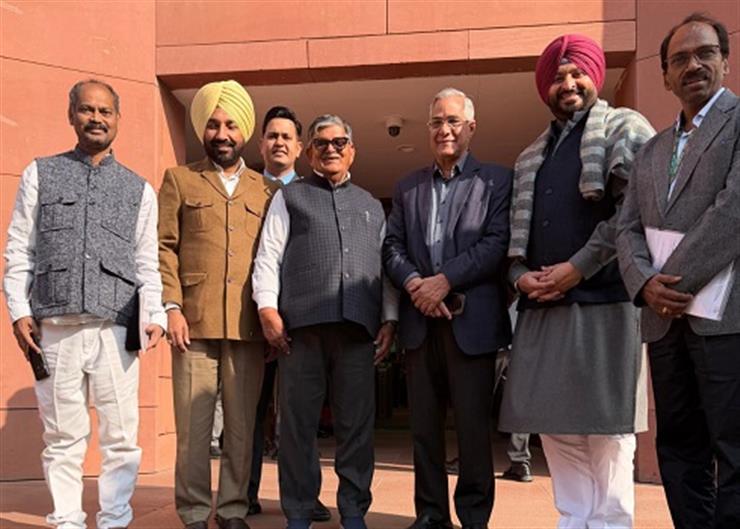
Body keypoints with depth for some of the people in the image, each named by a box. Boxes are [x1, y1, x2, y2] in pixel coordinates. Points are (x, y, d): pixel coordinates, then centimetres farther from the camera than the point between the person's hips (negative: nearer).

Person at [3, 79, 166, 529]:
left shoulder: (139, 189, 14)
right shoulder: (41, 174, 13)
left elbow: (147, 263, 11)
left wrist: (155, 316, -1)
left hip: (116, 329, 0)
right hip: (55, 328, 0)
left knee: (122, 438, 0)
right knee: (64, 438, 6)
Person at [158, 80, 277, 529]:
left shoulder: (267, 190, 15)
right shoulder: (180, 180, 12)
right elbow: (164, 247, 4)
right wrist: (171, 307, -6)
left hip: (248, 325, 1)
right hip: (194, 322, -1)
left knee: (242, 426, 5)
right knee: (193, 425, 1)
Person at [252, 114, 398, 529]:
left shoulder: (372, 206, 23)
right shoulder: (289, 197, 15)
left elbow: (386, 265, 17)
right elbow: (269, 255, 5)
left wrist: (389, 319, 7)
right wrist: (268, 308, -7)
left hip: (359, 325, 2)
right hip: (301, 323, -2)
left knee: (357, 422, 4)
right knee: (298, 421, 3)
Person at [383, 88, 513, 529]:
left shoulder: (496, 180, 5)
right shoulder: (408, 187, 17)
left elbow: (497, 242, -7)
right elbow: (393, 247, 10)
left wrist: (444, 281, -14)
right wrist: (414, 284, -10)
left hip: (472, 320, -4)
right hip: (421, 321, 4)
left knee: (473, 424, 1)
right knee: (424, 425, 9)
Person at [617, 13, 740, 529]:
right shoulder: (652, 150, 20)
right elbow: (629, 228, 12)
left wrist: (675, 281, -13)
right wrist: (646, 283, -7)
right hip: (666, 321, 7)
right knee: (679, 448, 11)